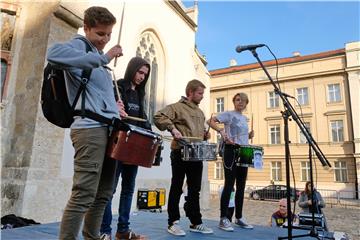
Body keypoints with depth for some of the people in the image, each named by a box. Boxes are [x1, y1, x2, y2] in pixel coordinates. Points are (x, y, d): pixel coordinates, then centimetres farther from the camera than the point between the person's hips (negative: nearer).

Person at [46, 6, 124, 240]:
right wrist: (103, 58, -23)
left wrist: (113, 106, 15)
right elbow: (54, 53, -23)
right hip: (89, 128, -8)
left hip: (109, 129, 9)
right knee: (84, 195, -10)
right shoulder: (79, 45, 1)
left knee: (103, 194, 11)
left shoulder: (98, 57, 25)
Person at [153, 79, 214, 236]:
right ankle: (173, 223, 14)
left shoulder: (200, 112, 20)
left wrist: (205, 135, 9)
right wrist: (172, 128, -23)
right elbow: (158, 117, -14)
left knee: (195, 190, 11)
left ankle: (196, 223, 22)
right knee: (176, 189, 3)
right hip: (180, 153, -7)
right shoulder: (177, 107, -4)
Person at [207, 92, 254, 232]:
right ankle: (223, 219, -1)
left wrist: (249, 135, 8)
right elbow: (210, 121, -13)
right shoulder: (228, 114, -2)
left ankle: (239, 218, 20)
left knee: (241, 186, 10)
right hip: (231, 150, -8)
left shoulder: (244, 118, 20)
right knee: (229, 185, -8)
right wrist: (221, 131, -28)